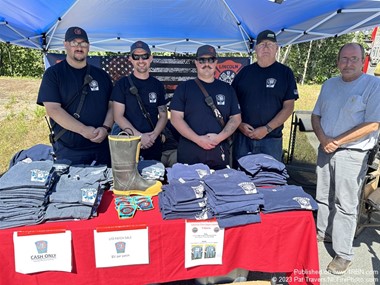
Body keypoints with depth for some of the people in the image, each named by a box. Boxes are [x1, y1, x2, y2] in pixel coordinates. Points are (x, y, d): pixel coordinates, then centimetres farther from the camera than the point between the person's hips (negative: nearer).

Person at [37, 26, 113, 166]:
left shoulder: (101, 75, 10)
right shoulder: (53, 73, 0)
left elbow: (112, 106, 6)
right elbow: (53, 109, -10)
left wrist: (105, 128, -13)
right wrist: (84, 130, -19)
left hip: (102, 147, 3)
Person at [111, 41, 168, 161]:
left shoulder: (157, 85, 8)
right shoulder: (122, 84, -1)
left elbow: (163, 115, 8)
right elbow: (118, 116, -6)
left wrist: (154, 134, -10)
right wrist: (139, 136, -16)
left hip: (153, 144, 3)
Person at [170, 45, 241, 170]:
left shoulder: (227, 89, 12)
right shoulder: (184, 88, 4)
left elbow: (236, 118, 9)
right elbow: (176, 118, -3)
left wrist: (220, 137, -8)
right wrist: (198, 139, -13)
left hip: (220, 154, 2)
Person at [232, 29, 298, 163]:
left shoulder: (285, 73, 3)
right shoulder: (245, 71, 9)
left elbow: (288, 106, -2)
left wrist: (267, 129, -12)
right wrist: (239, 124, -6)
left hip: (271, 138, -1)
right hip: (242, 136, 2)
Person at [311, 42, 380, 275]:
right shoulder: (329, 84, 10)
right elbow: (316, 115, 11)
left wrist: (337, 141, -16)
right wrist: (323, 138, -7)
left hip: (351, 154, -5)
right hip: (326, 150, 6)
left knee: (345, 205, 0)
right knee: (323, 198, 17)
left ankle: (344, 254, 12)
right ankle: (324, 233, 36)